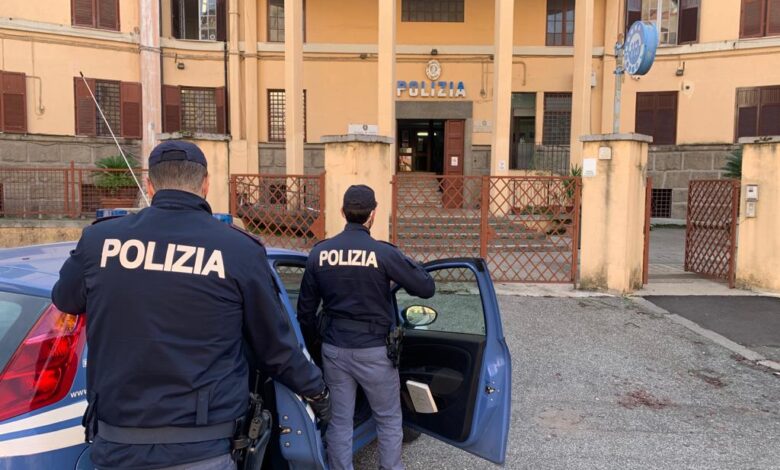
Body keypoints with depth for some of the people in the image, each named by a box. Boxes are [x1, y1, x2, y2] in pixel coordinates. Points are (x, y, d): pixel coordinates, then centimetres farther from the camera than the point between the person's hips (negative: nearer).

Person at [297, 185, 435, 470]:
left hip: (334, 349, 4)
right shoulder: (384, 253, -16)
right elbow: (427, 288, -7)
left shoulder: (319, 253, -2)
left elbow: (305, 308, 7)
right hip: (374, 351, -3)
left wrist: (311, 340, 23)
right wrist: (406, 265, 10)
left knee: (338, 421, 14)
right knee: (389, 420, 16)